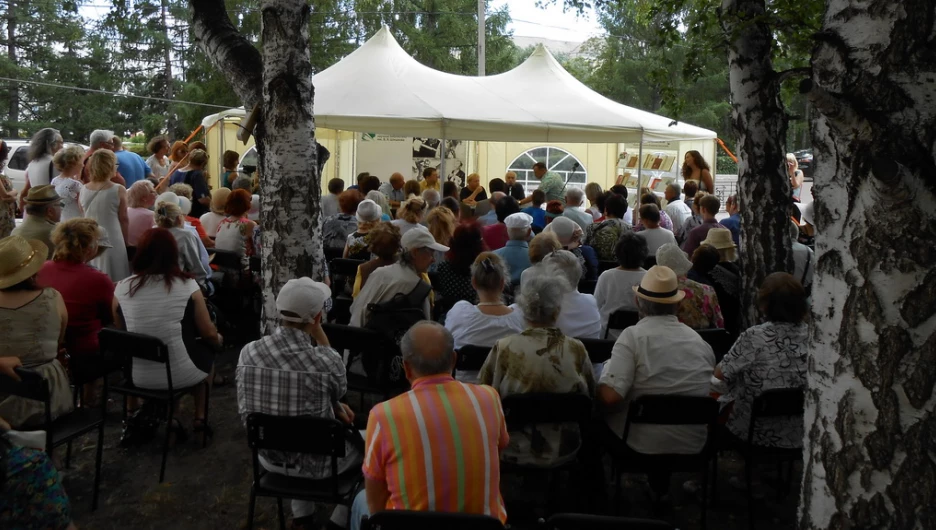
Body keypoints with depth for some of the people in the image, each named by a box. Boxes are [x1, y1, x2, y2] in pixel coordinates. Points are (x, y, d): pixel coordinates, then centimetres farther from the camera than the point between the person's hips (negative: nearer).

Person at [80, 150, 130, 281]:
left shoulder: (83, 190, 2)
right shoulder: (119, 190, -11)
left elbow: (84, 215, 11)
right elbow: (123, 219, -5)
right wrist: (125, 241, 8)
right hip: (111, 242, -5)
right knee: (113, 282, 3)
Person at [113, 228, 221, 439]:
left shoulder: (121, 289, -6)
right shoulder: (188, 286, -12)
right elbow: (209, 335, -4)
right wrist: (219, 339, 20)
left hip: (137, 376, 3)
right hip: (179, 375, -2)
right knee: (208, 353, 29)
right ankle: (199, 419, 30)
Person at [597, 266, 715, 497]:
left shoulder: (633, 335, -15)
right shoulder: (700, 340, 1)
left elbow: (609, 397, -24)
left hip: (642, 445, -5)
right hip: (694, 445, 5)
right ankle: (660, 486, 42)